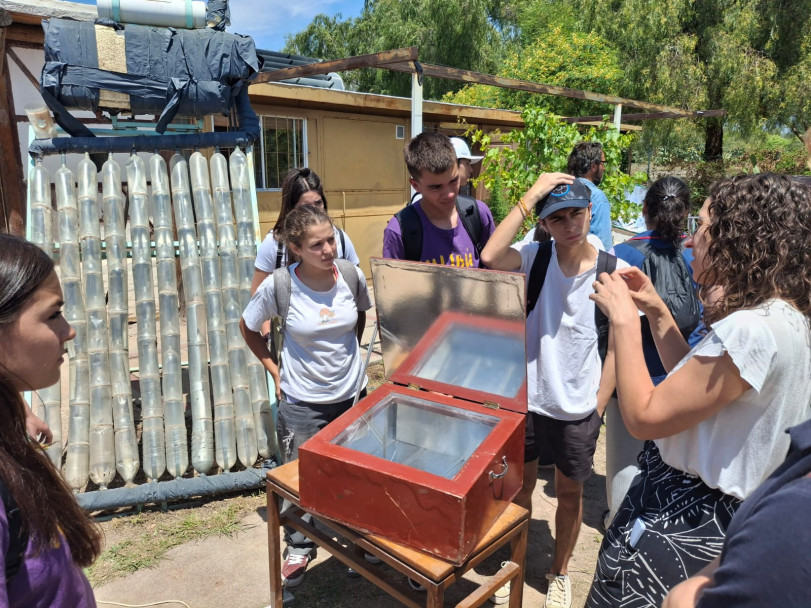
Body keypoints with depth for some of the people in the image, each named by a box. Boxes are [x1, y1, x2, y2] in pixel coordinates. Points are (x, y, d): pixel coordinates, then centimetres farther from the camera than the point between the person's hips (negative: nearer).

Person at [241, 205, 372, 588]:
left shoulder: (352, 276, -10)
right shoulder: (278, 286, -18)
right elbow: (248, 328, 1)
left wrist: (348, 352, 7)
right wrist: (274, 369, -3)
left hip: (352, 394, 3)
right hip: (301, 402, -2)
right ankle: (299, 548, 38)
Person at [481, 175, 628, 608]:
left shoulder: (615, 271, -10)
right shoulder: (535, 257, -10)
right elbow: (490, 256, -32)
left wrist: (598, 404, -5)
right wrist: (531, 195, -27)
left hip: (577, 407, 0)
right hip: (526, 397, 0)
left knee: (569, 492, 19)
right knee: (520, 483, 18)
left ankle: (559, 572, 44)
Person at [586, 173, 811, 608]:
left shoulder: (751, 331, -29)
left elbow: (644, 417, -26)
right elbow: (694, 383, 12)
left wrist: (624, 319, -18)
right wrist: (656, 311, 6)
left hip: (680, 527, -9)